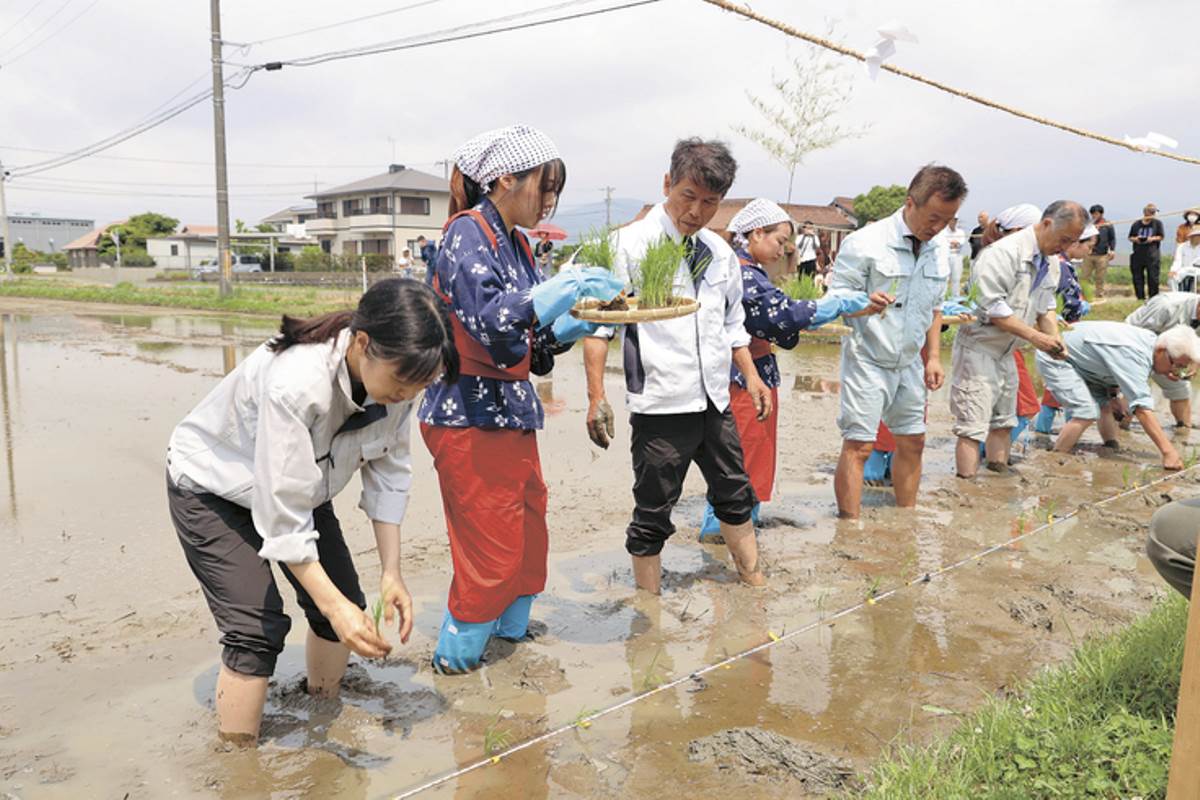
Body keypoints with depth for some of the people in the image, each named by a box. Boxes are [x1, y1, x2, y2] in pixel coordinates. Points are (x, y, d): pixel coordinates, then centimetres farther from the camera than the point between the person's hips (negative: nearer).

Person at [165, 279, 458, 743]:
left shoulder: (394, 377, -22)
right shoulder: (295, 381, -42)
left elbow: (388, 471, -11)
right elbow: (283, 518, -36)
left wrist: (392, 572, -15)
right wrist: (333, 605, -35)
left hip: (301, 482, 6)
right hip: (213, 486, -6)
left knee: (344, 605, 3)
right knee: (258, 629, -14)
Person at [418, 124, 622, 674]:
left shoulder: (516, 244, 14)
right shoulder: (467, 234, -12)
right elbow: (488, 324, -26)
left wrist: (584, 322, 0)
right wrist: (569, 287, -26)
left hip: (512, 413, 9)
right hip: (469, 417, -9)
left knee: (528, 540, 16)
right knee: (491, 551, 0)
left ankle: (511, 635, 35)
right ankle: (456, 660, 20)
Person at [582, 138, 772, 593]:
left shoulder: (719, 251, 10)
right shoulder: (630, 244, -9)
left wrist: (751, 375, 13)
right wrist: (597, 396, -16)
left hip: (715, 402, 7)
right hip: (659, 406, -6)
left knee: (736, 497, 19)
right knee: (653, 516, 4)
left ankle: (755, 586, 38)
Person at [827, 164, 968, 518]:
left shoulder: (937, 250, 6)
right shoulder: (866, 242, -15)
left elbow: (934, 307, 16)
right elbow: (836, 299, -15)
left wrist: (933, 357, 9)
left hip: (909, 363, 7)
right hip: (868, 360, -7)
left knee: (912, 442, 13)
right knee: (858, 445, -7)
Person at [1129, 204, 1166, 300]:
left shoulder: (1157, 223, 6)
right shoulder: (1136, 224, 11)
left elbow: (1161, 237, 5)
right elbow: (1130, 237, 14)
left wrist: (1152, 238, -13)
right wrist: (1135, 239, -7)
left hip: (1152, 254, -2)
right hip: (1138, 253, 3)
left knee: (1153, 277, -4)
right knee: (1137, 277, 4)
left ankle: (1153, 298, 2)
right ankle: (1140, 298, 12)